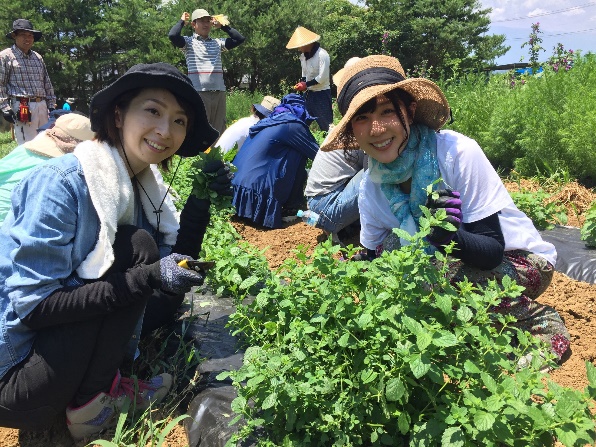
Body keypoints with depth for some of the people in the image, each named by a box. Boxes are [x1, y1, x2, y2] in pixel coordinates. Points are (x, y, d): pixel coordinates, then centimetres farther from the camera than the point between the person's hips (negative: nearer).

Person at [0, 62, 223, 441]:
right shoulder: (62, 183, -22)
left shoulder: (143, 185, 1)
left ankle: (99, 386, 1)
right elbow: (32, 306, -25)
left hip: (69, 348, 8)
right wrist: (148, 277, -30)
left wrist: (200, 201, -12)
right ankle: (90, 405, -8)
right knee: (135, 247, -20)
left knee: (173, 275, 3)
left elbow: (176, 262, 0)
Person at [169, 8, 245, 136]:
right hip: (199, 91, -4)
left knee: (219, 129, 8)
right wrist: (182, 21, 5)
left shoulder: (218, 42, 17)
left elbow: (240, 38, 13)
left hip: (219, 91, 4)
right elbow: (172, 36, -12)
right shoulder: (189, 42, 5)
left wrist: (223, 25, 15)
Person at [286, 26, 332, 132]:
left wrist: (306, 84, -15)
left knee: (325, 123, -6)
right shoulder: (303, 55, 7)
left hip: (322, 94, -8)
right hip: (310, 93, 8)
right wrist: (301, 84, -4)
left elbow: (322, 77, -21)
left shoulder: (322, 54, -17)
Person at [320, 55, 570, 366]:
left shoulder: (458, 153, -27)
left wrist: (452, 238, -45)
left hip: (520, 260, -5)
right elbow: (372, 264, -1)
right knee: (391, 247, -18)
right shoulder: (370, 187, -11)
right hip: (456, 264, 5)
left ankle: (537, 320, -4)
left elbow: (493, 250, -25)